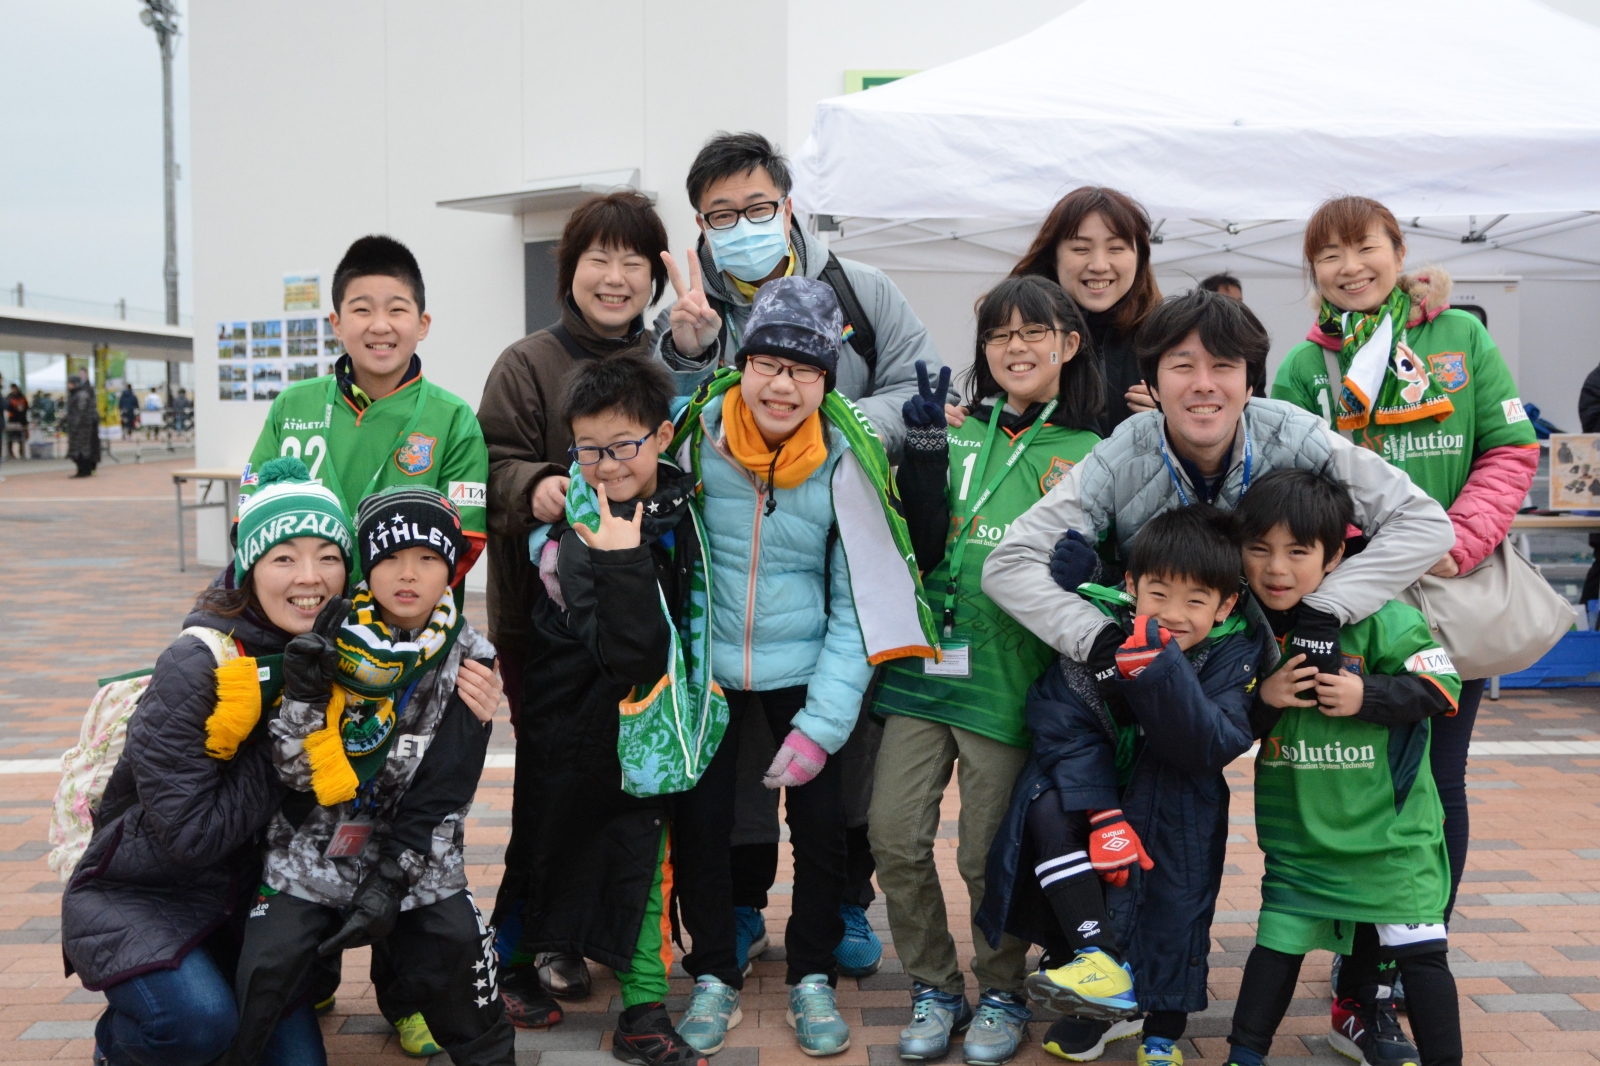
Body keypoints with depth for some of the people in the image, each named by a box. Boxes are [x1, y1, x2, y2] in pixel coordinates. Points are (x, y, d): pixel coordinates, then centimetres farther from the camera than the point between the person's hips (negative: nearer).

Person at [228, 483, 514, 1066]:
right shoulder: (330, 642, -6)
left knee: (456, 947, -11)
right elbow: (298, 774, -8)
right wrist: (302, 695, -25)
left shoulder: (465, 661, -5)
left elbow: (440, 797, -7)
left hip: (413, 853, 0)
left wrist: (388, 884, -15)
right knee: (266, 968, -12)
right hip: (312, 845, 0)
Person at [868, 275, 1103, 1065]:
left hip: (1011, 677, -2)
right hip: (923, 666, 2)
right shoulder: (957, 433, 8)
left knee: (987, 853, 4)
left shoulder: (1094, 456, 4)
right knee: (895, 835, -1)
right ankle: (933, 987, 21)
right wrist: (922, 452, -12)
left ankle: (1003, 994, 28)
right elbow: (921, 548, -2)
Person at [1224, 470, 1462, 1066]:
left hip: (1388, 824, -3)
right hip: (1296, 829, 3)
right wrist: (1263, 700, -16)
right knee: (1278, 940, 8)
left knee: (1418, 949, 0)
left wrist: (1366, 697, -22)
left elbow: (1441, 689, -11)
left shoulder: (1379, 619, -14)